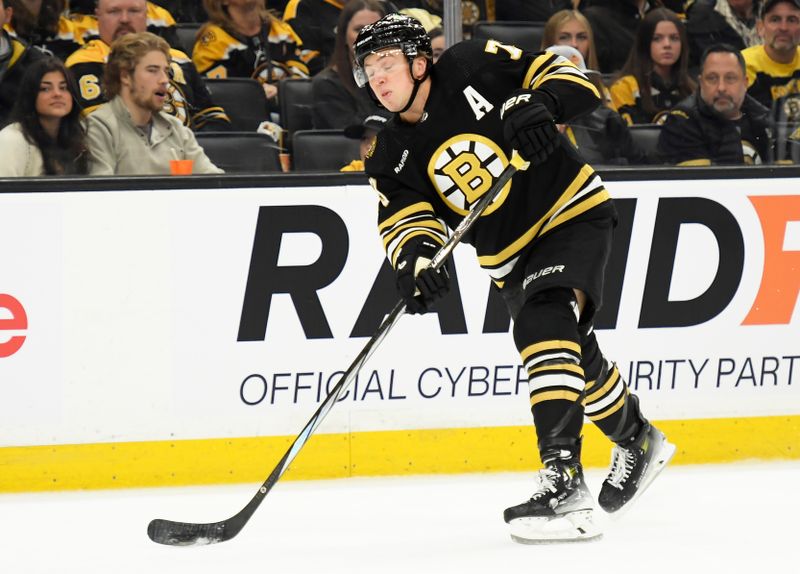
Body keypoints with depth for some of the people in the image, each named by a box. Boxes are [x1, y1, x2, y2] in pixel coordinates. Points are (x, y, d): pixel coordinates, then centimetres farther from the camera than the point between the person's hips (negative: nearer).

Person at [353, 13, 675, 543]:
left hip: (573, 215, -7)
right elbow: (404, 219, -12)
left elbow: (568, 79, -13)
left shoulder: (476, 68, -15)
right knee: (575, 358, 16)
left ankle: (564, 483, -36)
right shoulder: (393, 157, -1)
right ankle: (638, 441, 46)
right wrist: (414, 258, -34)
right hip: (512, 256, 7)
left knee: (545, 326, -28)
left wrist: (537, 105, -34)